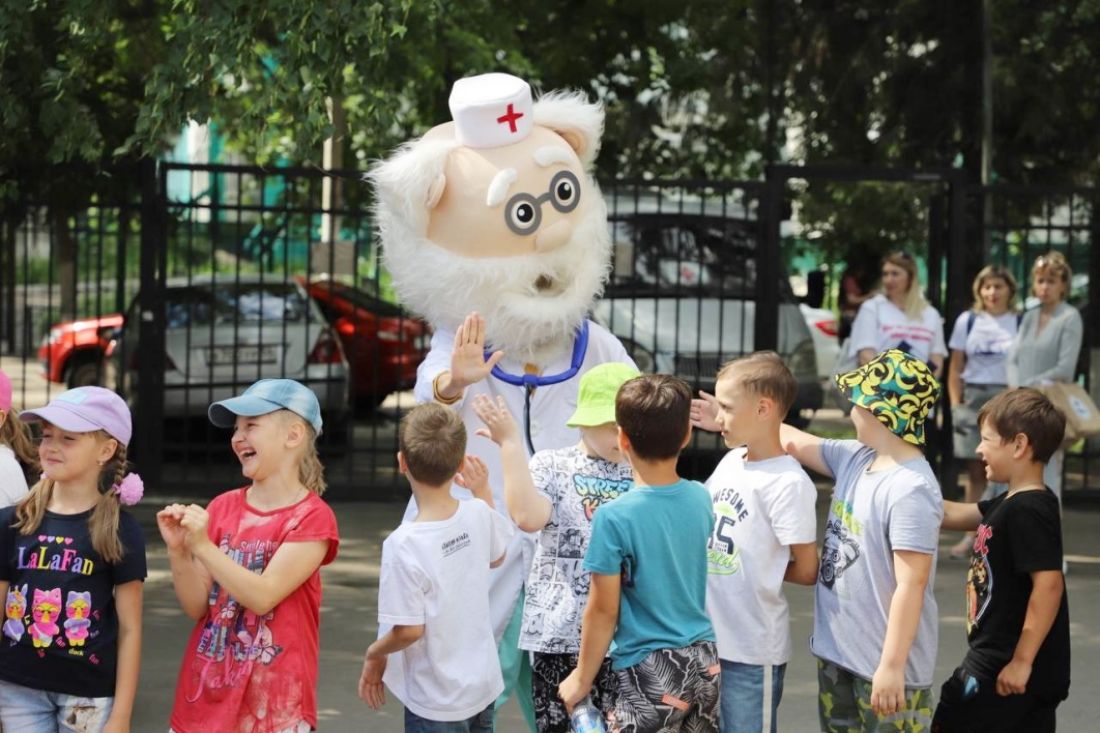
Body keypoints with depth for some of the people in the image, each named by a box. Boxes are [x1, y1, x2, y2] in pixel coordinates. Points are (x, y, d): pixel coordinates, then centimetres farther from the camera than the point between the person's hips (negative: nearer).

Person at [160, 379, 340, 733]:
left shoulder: (311, 518, -8)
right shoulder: (222, 508, 6)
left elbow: (263, 596, -17)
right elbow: (197, 607, 4)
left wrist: (202, 546, -22)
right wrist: (178, 550, -11)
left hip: (272, 698, -5)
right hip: (204, 690, 5)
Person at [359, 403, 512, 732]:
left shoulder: (404, 544, -26)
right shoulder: (478, 514, -8)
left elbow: (409, 630, -22)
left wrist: (374, 655, -2)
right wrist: (483, 491, 23)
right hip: (483, 686, 6)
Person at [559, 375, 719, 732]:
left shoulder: (615, 518, -18)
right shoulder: (701, 498, -1)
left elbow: (603, 610, -12)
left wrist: (582, 678, 1)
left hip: (649, 670, -6)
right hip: (704, 662, 6)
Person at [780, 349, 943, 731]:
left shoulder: (912, 489, -23)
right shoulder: (854, 458, 3)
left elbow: (911, 585, -24)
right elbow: (794, 442, 20)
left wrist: (891, 666, -24)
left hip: (884, 663, -9)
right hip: (836, 651, 9)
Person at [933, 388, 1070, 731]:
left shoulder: (1028, 511, -19)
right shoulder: (1011, 503, 10)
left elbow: (1049, 585, -25)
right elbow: (953, 514, 23)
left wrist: (1021, 661, -24)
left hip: (1004, 667, -9)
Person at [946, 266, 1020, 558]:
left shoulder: (1020, 323, 3)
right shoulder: (967, 321, 9)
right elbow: (955, 368, 11)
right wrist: (956, 403, 3)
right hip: (973, 398, 2)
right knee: (975, 470, 4)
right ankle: (972, 535, 9)